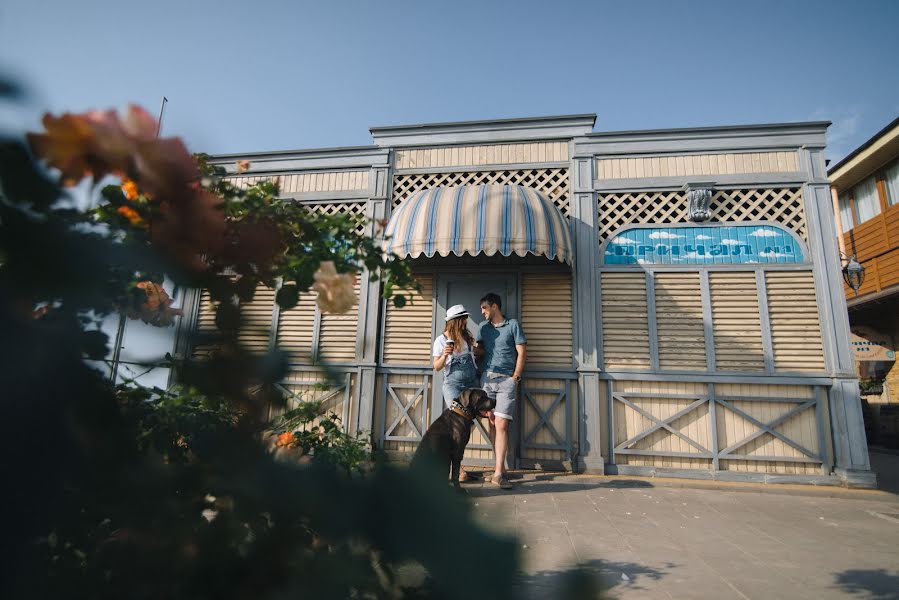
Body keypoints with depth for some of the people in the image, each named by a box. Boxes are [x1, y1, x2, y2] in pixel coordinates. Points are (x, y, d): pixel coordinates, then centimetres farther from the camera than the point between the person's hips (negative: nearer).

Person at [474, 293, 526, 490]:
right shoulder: (483, 327, 16)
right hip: (487, 377, 4)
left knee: (501, 424, -10)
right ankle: (501, 466, 11)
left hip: (507, 379, -4)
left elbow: (522, 352, 2)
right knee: (492, 423, 2)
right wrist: (472, 346, -4)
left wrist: (515, 377, -4)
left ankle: (498, 473, -10)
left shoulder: (513, 325, 4)